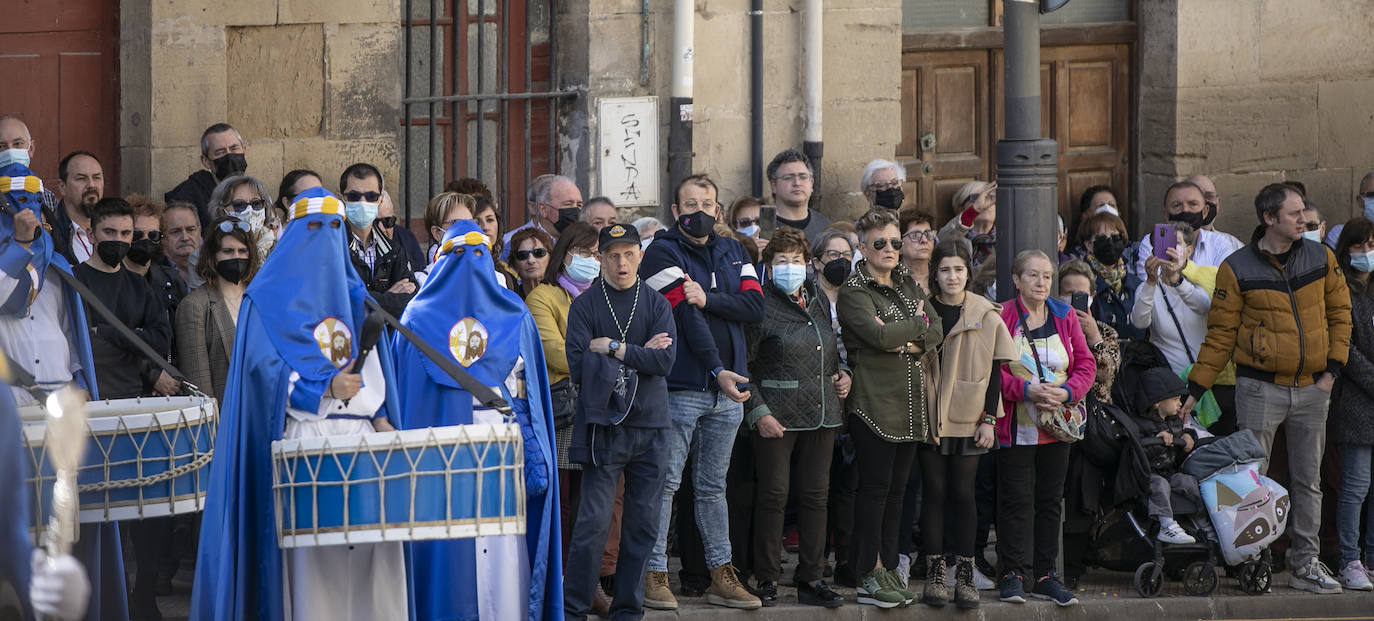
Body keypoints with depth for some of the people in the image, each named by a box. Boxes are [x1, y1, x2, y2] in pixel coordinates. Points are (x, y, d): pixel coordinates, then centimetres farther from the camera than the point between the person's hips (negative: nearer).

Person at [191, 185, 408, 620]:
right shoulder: (272, 295, 2)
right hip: (302, 435, -5)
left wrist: (379, 413, 3)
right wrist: (324, 389, -19)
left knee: (370, 549, -4)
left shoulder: (352, 294, 19)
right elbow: (267, 370, -9)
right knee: (311, 553, -10)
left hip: (356, 430, 5)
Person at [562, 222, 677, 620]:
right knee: (594, 522, -9)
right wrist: (638, 355, -8)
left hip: (650, 425, 3)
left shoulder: (657, 304, 8)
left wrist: (613, 349, -10)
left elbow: (665, 360, -5)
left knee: (644, 523, 4)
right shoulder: (585, 306, 1)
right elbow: (578, 365, -11)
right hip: (603, 424, -3)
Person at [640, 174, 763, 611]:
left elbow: (755, 306, 2)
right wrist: (717, 370, -20)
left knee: (712, 487, 12)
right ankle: (654, 575, 0)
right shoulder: (663, 253, -4)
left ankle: (722, 576, 14)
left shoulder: (733, 253, 16)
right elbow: (686, 316, -14)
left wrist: (708, 299, -13)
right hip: (680, 389, -5)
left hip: (727, 388, 5)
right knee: (666, 482, -4)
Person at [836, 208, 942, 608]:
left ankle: (887, 568, 13)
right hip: (874, 402, -7)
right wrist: (918, 324, -5)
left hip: (909, 404, 7)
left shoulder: (908, 285, 16)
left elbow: (935, 333, 6)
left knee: (897, 489, 8)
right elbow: (878, 335, -21)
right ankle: (870, 575, -1)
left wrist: (909, 342, -13)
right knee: (875, 486, -6)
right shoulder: (853, 292, -6)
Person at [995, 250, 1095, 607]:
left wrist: (1067, 392, -11)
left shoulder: (1064, 316, 9)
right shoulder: (1002, 317, -4)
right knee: (1016, 500, -3)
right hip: (1016, 427, -4)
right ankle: (1013, 575, 5)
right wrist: (1025, 390, -20)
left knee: (1050, 500, 7)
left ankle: (1046, 575, 14)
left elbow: (1086, 364, 8)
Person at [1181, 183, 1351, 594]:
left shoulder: (1321, 258, 5)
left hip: (1311, 389, 4)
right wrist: (1195, 388, -5)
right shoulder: (1238, 269, -5)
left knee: (1308, 479, 8)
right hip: (1260, 388, -4)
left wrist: (1333, 367, 3)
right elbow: (1220, 334, -2)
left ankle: (1305, 563, 16)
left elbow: (1339, 312, 13)